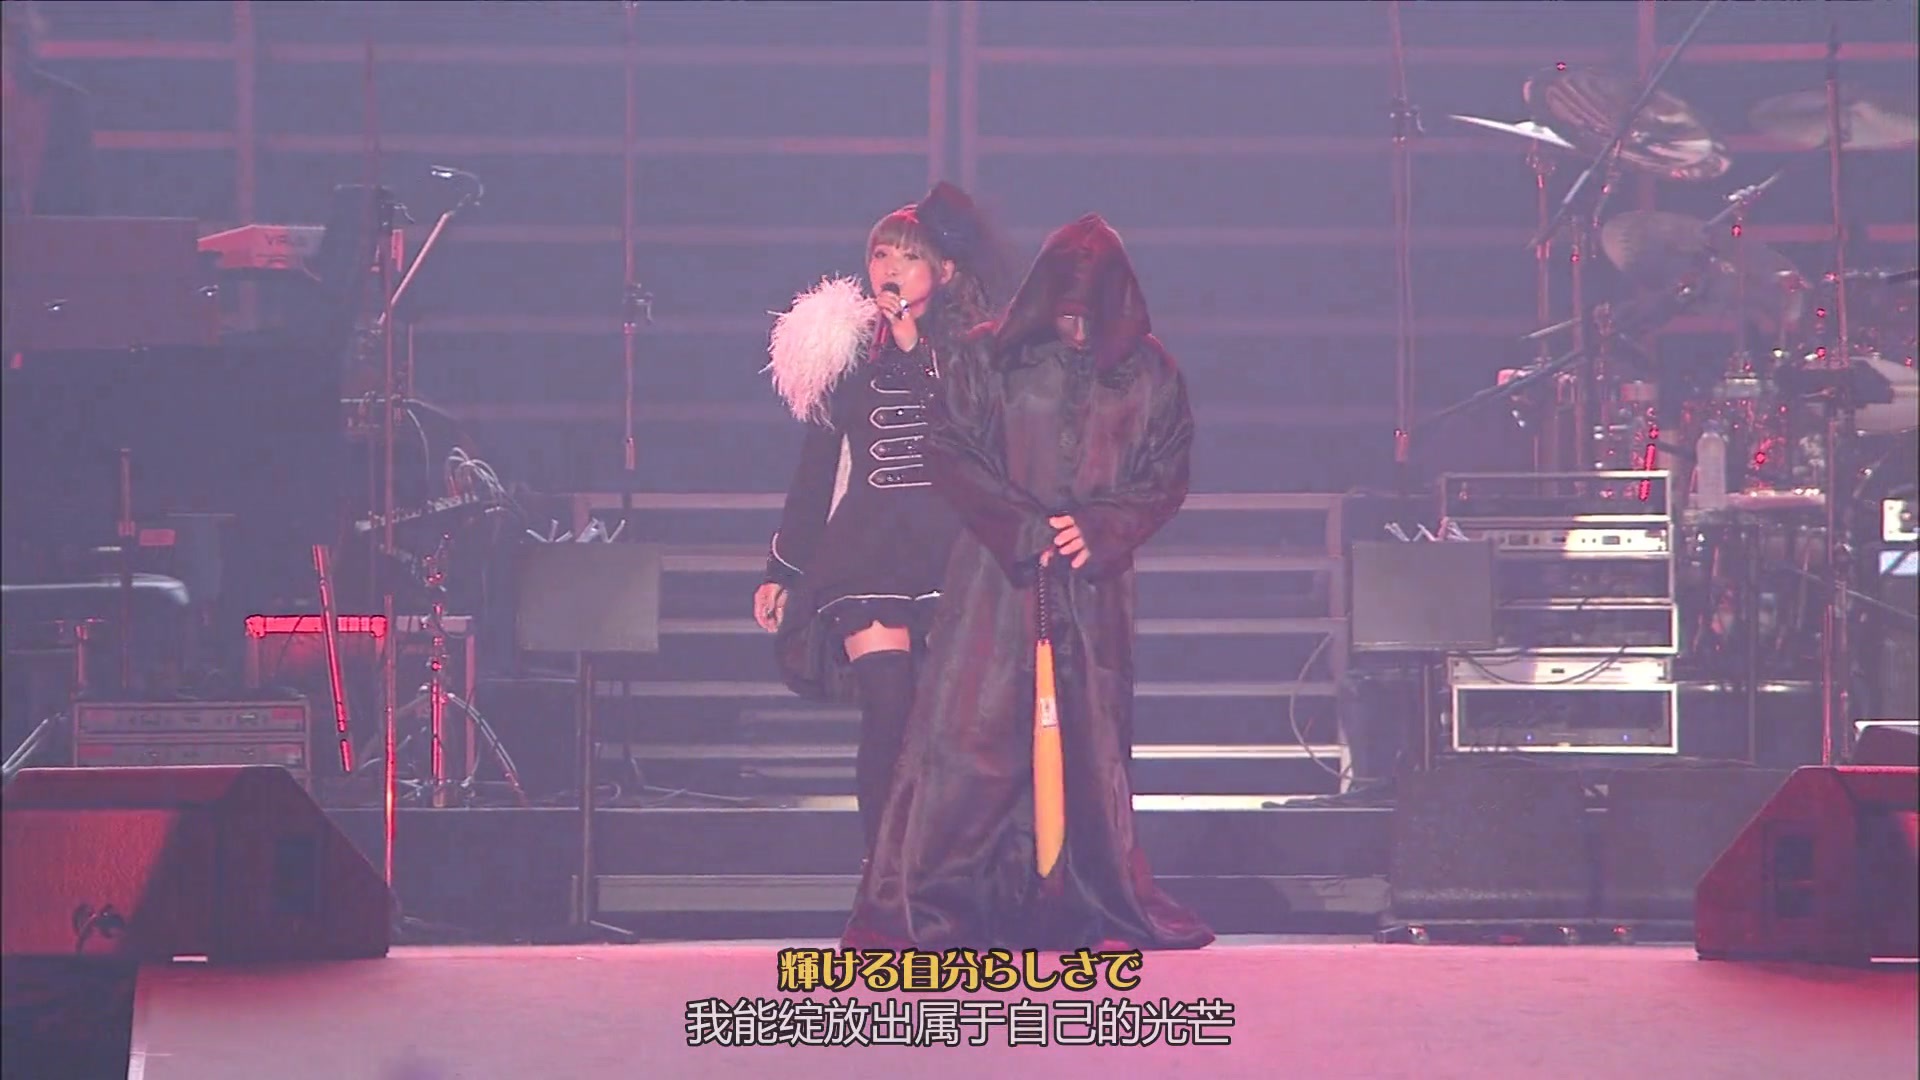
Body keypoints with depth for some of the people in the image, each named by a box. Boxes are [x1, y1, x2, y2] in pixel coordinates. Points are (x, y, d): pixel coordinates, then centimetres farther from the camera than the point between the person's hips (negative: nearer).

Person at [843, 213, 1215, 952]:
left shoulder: (1148, 372, 5)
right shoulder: (992, 357, 0)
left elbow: (1166, 477, 7)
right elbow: (950, 455, 0)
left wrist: (1099, 531, -9)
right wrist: (1024, 529, -10)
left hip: (1094, 581, 2)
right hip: (998, 576, -2)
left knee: (1092, 738, 4)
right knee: (971, 729, -5)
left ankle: (1098, 905, 12)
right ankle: (920, 908, -3)